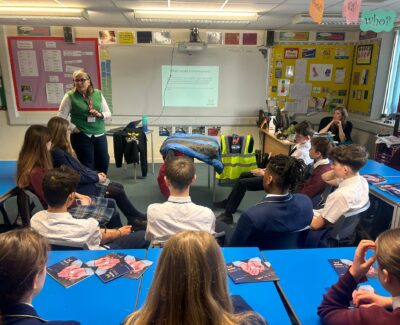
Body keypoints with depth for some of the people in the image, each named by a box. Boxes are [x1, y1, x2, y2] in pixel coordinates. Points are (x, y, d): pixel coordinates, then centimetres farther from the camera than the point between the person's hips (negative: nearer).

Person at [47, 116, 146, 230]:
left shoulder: (62, 150, 9)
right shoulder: (57, 153, -22)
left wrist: (96, 174, 3)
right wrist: (96, 177, -12)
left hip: (84, 181, 10)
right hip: (78, 188, -10)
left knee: (119, 187, 5)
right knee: (118, 192, -9)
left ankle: (134, 221, 7)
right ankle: (139, 218, 9)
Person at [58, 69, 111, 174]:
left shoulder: (98, 94, 5)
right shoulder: (70, 96, -4)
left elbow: (108, 113, 9)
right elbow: (61, 117, -3)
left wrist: (100, 114, -11)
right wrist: (74, 128, -11)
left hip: (100, 135, 4)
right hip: (81, 136, -3)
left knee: (104, 162, 10)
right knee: (88, 165, 4)